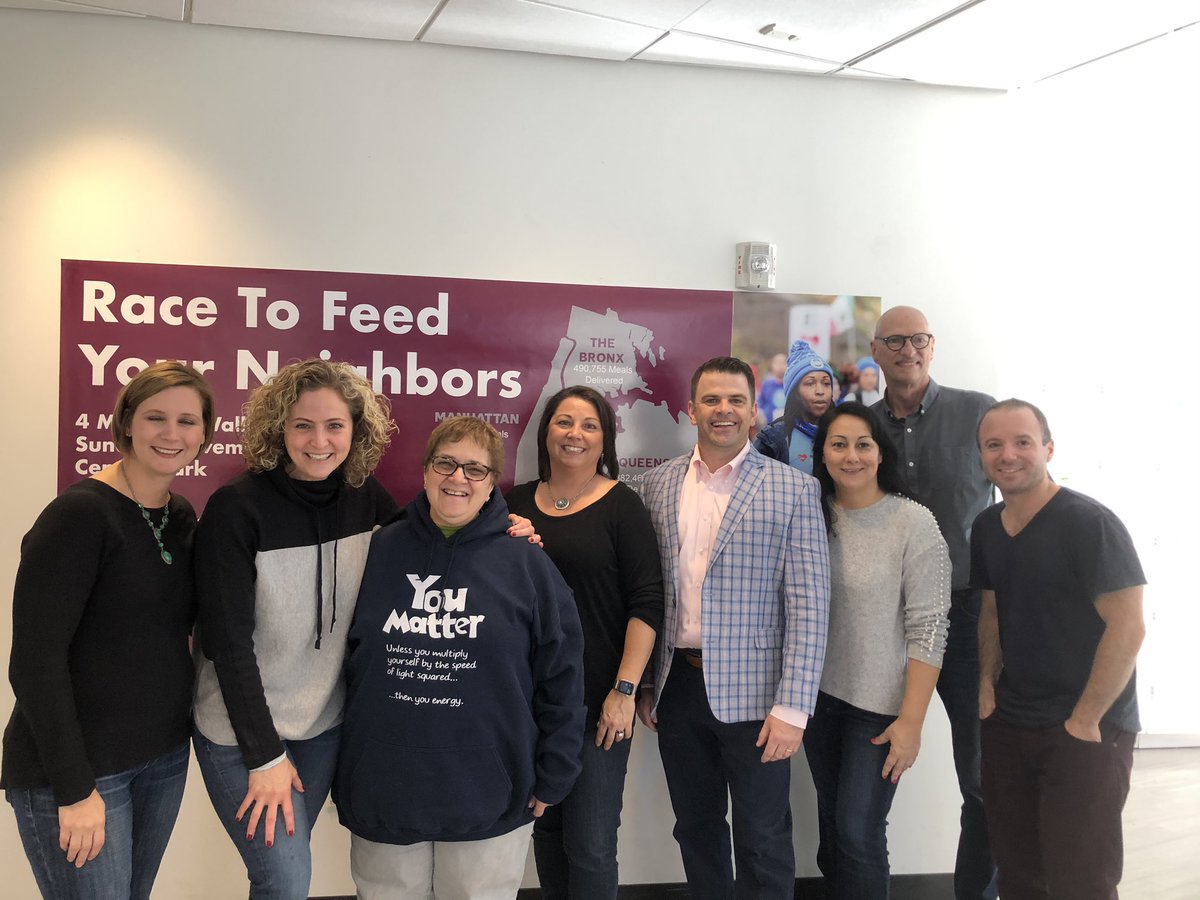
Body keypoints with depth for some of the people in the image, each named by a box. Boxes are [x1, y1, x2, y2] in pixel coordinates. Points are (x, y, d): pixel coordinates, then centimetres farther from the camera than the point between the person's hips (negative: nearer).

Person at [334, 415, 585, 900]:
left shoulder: (526, 564, -5)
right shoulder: (378, 551, 0)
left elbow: (562, 677, -2)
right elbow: (335, 659, 7)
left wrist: (551, 778, -1)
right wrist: (341, 773, 8)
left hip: (489, 799, -2)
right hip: (383, 795, 2)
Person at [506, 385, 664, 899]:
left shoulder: (621, 506, -4)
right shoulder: (516, 503, 7)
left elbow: (646, 603, -9)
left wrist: (625, 690, -15)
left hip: (598, 701, -4)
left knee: (591, 843, 1)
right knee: (545, 825, 16)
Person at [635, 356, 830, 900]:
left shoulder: (793, 490, -5)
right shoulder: (659, 485, 6)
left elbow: (808, 607, -9)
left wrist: (791, 708, -14)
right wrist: (641, 684, 8)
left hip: (751, 692, -3)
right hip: (677, 686, 4)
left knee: (763, 841, 5)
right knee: (695, 830, 16)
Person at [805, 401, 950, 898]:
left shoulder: (913, 523, -13)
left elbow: (928, 628, -13)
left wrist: (911, 720, -16)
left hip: (879, 706, -5)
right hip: (819, 695, 5)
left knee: (858, 832, -1)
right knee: (831, 818, 16)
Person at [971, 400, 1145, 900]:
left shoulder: (1088, 524, -16)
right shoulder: (986, 528, 6)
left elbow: (1128, 628, -18)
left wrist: (1085, 720, -15)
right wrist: (987, 684, 3)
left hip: (1086, 730, -6)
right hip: (1007, 726, 6)